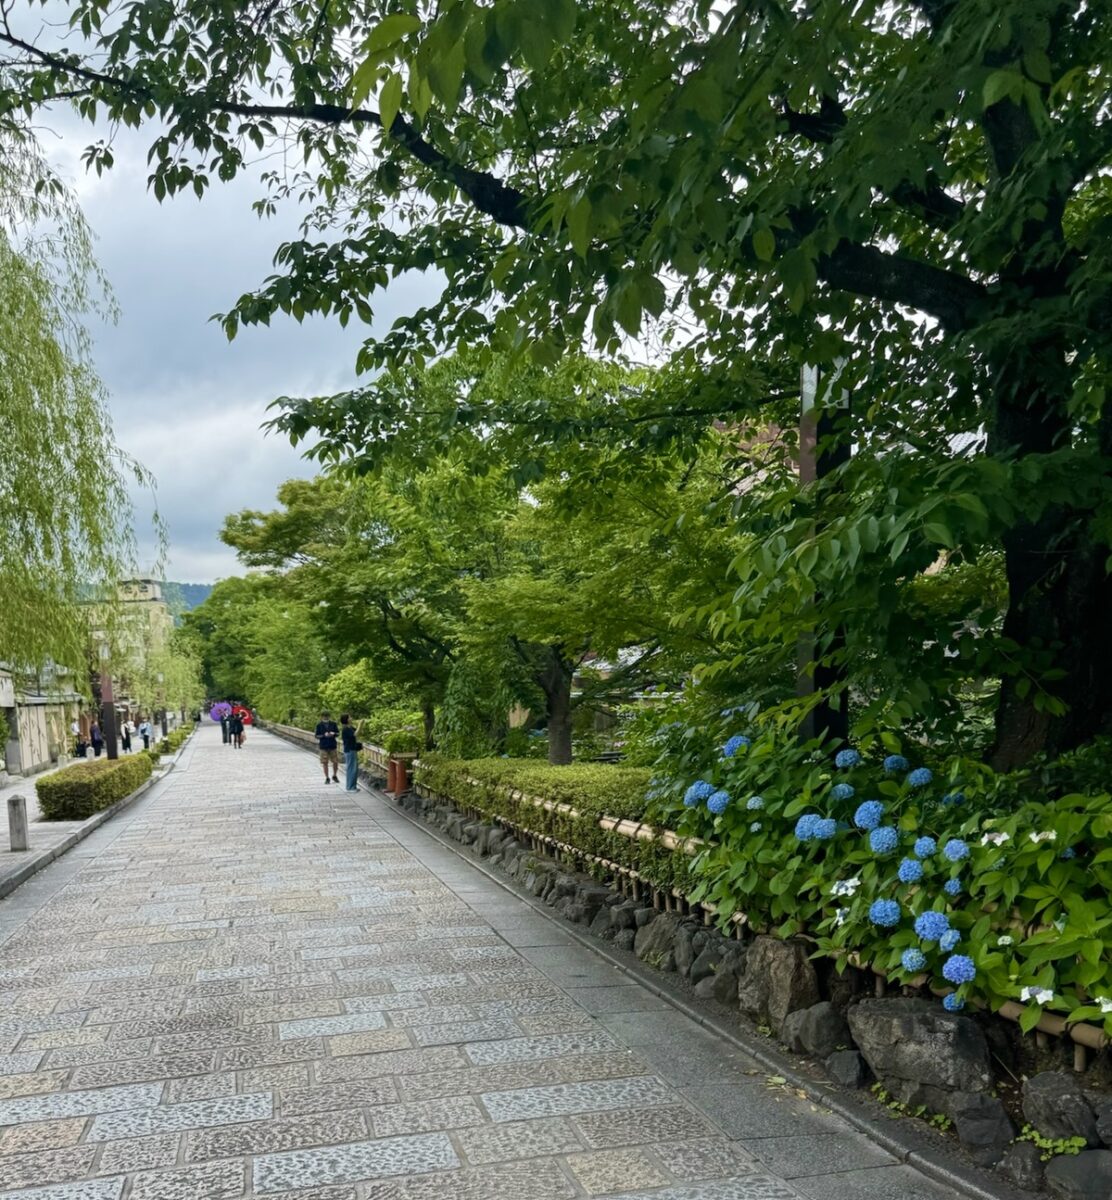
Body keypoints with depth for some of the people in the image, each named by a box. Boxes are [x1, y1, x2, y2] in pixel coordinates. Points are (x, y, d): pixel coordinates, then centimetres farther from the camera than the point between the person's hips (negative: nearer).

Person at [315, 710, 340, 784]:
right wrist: (324, 735, -16)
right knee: (325, 763, 3)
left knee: (336, 762, 3)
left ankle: (334, 776, 25)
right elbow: (316, 736, -1)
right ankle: (327, 778, 15)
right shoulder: (319, 725, -3)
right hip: (323, 746, -2)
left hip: (333, 746, 2)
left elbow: (337, 733, 9)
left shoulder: (333, 724, 3)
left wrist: (333, 734, -12)